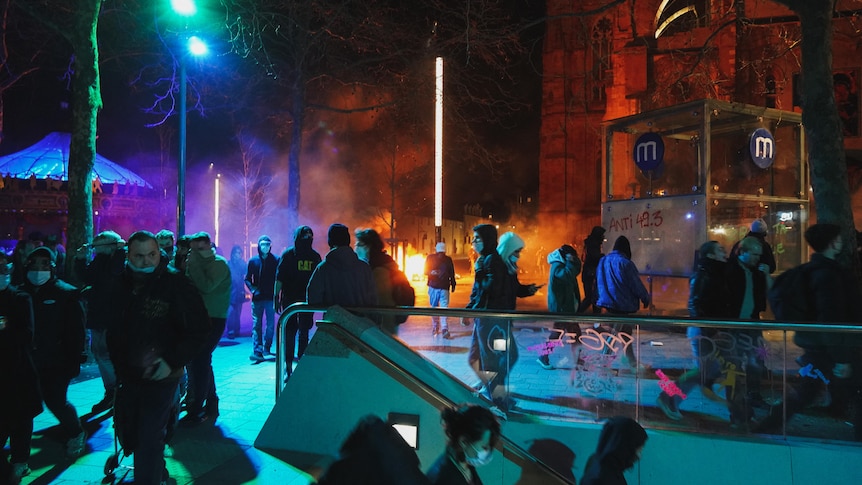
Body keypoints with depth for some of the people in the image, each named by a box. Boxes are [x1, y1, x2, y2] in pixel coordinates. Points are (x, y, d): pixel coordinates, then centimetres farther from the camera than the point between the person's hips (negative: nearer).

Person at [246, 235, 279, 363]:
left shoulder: (275, 261, 1)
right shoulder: (253, 261, 6)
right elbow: (247, 279, 10)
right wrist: (252, 289, -7)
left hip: (270, 298, -1)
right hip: (257, 298, 1)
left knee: (270, 325, 4)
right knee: (257, 325, -4)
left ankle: (266, 349, 18)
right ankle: (257, 351, -7)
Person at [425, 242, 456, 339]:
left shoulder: (448, 260, 6)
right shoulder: (430, 258, 6)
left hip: (444, 288, -1)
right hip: (433, 287, 1)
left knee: (444, 308, -3)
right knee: (434, 308, 2)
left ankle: (444, 329, -3)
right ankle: (435, 327, 5)